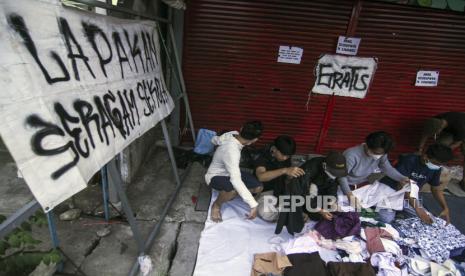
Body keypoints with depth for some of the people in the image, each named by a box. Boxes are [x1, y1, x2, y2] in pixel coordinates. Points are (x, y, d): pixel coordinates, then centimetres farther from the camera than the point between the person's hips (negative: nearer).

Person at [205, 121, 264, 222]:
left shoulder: (232, 133, -15)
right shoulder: (232, 151, -40)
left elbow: (214, 140, 5)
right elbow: (236, 180, -47)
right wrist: (253, 205, -48)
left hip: (229, 172, 8)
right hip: (215, 176, -8)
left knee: (258, 187, -9)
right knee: (233, 190, -42)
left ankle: (229, 193, 16)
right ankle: (216, 205, -7)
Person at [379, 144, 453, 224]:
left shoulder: (436, 168, -4)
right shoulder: (409, 161, -25)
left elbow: (436, 189, 9)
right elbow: (401, 186, -30)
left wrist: (446, 208, -6)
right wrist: (417, 209, -35)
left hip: (409, 195, 8)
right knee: (387, 220, -26)